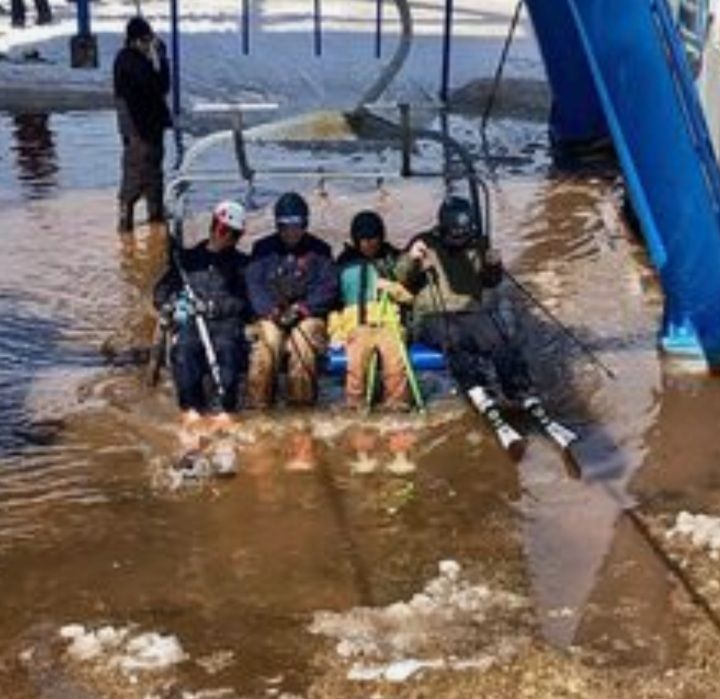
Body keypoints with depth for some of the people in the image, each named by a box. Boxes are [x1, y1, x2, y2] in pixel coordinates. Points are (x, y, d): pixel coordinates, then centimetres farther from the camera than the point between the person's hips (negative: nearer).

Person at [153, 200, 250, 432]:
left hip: (226, 321, -1)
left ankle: (222, 407, -34)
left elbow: (244, 302, 4)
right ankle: (191, 407, -29)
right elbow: (160, 292, 20)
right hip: (190, 321, 1)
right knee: (184, 346, -33)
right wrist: (173, 304, -3)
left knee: (226, 346, -35)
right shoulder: (187, 259, 24)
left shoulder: (241, 264, 18)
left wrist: (213, 306, -11)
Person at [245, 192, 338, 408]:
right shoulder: (263, 248, 12)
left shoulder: (319, 250, 10)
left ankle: (301, 404, -24)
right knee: (267, 341, -29)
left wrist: (301, 309, -11)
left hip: (308, 314, -1)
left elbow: (327, 287, 3)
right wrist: (271, 311, -12)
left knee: (303, 340, -31)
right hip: (270, 315, 1)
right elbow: (254, 285, 5)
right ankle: (258, 403, -24)